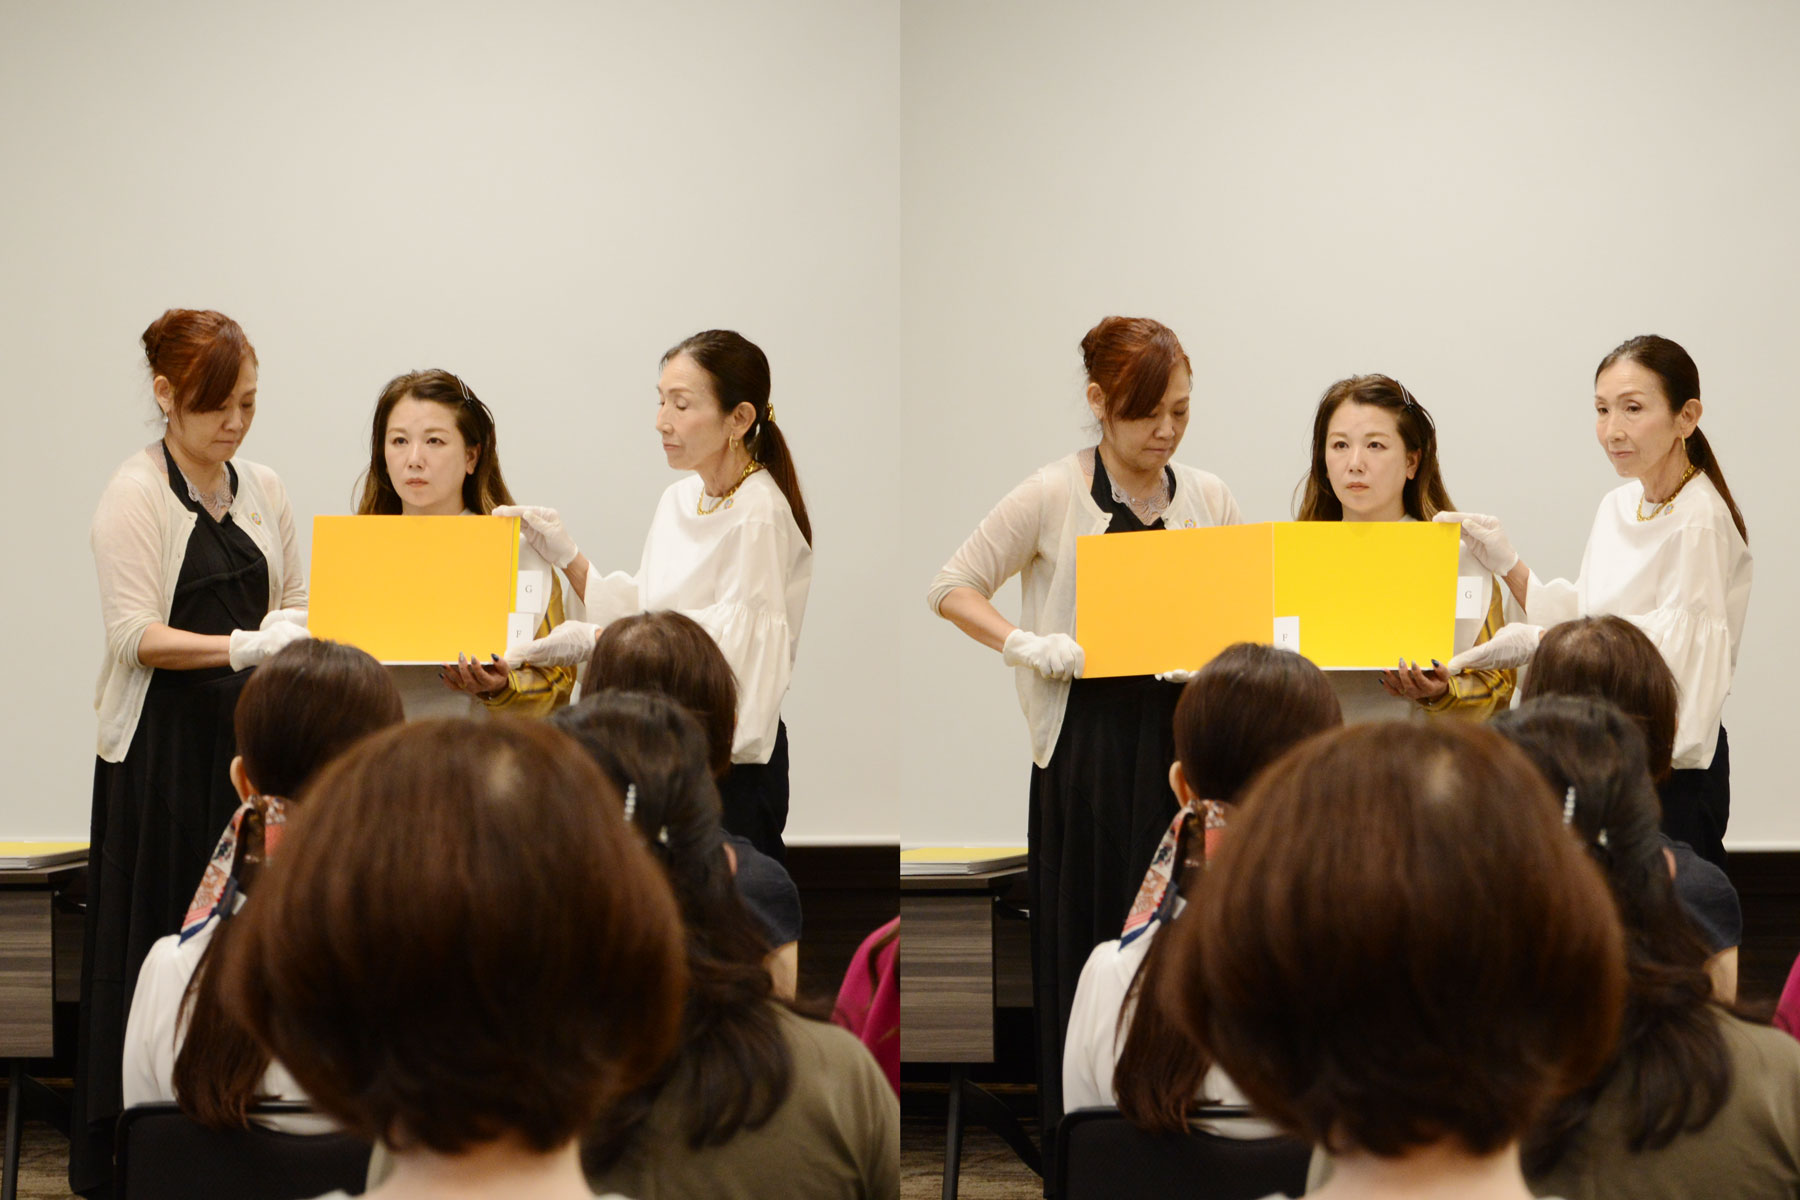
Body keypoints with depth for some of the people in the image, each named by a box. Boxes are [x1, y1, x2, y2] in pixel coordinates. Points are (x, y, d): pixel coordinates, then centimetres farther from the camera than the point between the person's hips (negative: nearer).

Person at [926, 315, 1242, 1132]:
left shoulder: (1209, 498, 9)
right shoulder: (1055, 497, -3)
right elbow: (951, 588, 2)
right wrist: (1024, 644, -14)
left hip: (1183, 739, 3)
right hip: (1088, 741, -3)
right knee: (1086, 943, -1)